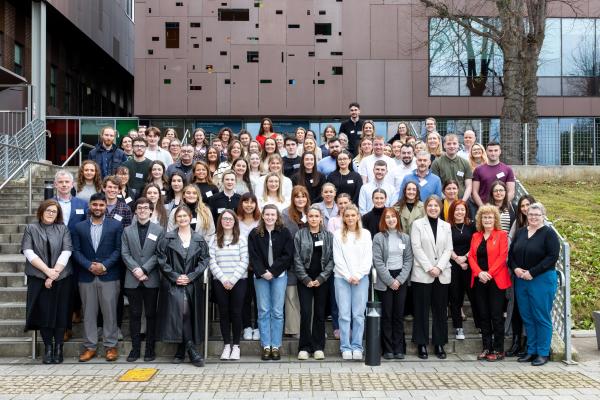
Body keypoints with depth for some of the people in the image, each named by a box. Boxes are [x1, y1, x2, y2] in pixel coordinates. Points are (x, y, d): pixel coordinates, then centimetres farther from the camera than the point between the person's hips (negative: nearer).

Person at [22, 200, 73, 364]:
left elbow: (66, 252, -3)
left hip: (61, 278, 0)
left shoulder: (63, 229, 7)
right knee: (43, 313, 0)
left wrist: (54, 274, -12)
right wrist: (47, 270, -14)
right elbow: (28, 252, -4)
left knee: (60, 313, 1)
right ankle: (48, 348, 12)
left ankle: (58, 348, 11)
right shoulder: (31, 229, 6)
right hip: (38, 278, 0)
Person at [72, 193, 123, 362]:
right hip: (86, 277, 2)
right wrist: (89, 266, -11)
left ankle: (111, 346, 11)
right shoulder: (79, 227, 9)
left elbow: (118, 250, -1)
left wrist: (104, 265, -13)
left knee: (109, 312, 2)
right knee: (88, 312, 7)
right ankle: (89, 346, 16)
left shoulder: (116, 225, 3)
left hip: (109, 276, -2)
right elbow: (76, 251, 4)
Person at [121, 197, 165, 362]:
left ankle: (150, 348, 12)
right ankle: (135, 348, 13)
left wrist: (144, 269, -13)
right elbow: (125, 253, 3)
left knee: (151, 314, 4)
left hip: (151, 279, -1)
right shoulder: (127, 231, 10)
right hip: (132, 279, 2)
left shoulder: (159, 230, 4)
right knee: (134, 314, 6)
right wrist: (135, 270, -12)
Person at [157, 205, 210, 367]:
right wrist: (175, 276, -9)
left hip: (193, 284, 1)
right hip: (173, 283, -1)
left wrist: (191, 276, -8)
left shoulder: (199, 239, 7)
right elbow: (161, 260, 1)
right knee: (177, 313, -12)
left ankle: (181, 351, 8)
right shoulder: (167, 239, 5)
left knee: (190, 314, -2)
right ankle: (191, 349, -2)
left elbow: (204, 260, 3)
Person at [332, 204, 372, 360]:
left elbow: (368, 258, 3)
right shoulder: (338, 235, 5)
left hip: (361, 278, 1)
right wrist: (348, 276, -8)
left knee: (358, 314, 0)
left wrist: (357, 275, -7)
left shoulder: (365, 234, 8)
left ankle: (357, 347, 9)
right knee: (344, 314, -1)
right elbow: (338, 259, 0)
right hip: (342, 278, 0)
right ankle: (345, 347, 6)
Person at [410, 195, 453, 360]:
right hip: (422, 274, -3)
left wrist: (439, 267, -8)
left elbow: (448, 249, 6)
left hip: (442, 275, 3)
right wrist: (429, 268, -12)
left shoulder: (446, 226, 13)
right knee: (422, 310, 1)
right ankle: (421, 344, 8)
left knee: (440, 310, 6)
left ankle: (439, 344, 15)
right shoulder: (417, 224, 3)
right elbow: (416, 248, -5)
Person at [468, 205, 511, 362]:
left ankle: (498, 350, 7)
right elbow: (471, 256, 5)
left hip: (496, 281, -4)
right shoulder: (476, 236, 13)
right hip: (479, 281, 4)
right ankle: (487, 348, 16)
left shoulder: (501, 234, 0)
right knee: (483, 316, 8)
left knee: (496, 316, -1)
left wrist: (489, 273, -16)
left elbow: (502, 256, -9)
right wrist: (479, 273, -11)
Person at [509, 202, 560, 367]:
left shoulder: (549, 233, -5)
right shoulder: (520, 232, 12)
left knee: (542, 317, 1)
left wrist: (532, 273, -17)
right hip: (521, 280, 6)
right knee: (527, 317, 11)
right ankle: (531, 350, 21)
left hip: (542, 280, -6)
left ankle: (543, 353, 11)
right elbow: (511, 253, 14)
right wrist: (515, 268, -6)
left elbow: (552, 257, -14)